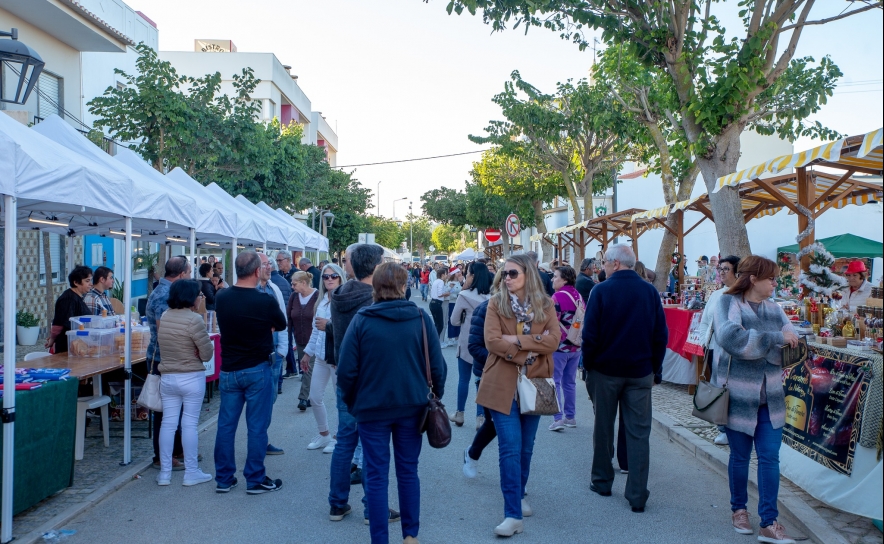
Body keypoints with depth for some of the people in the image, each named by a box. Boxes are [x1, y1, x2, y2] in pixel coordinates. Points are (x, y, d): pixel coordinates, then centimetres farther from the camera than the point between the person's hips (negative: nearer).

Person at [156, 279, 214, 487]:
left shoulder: (164, 317, 3)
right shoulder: (194, 319, -18)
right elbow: (207, 354, -15)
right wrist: (208, 343, 4)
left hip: (167, 377, 6)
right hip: (192, 378, -5)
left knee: (168, 422, 10)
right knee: (189, 424, 2)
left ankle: (164, 472, 17)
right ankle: (191, 472, 11)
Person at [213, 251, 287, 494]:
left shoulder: (221, 298, -4)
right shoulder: (266, 302, -17)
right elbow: (281, 325, 0)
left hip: (228, 370, 4)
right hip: (257, 370, -4)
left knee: (226, 424, 12)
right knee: (257, 427, 5)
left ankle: (223, 479, 21)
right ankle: (256, 480, 13)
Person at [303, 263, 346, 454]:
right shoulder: (321, 300, 10)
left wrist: (329, 326, -21)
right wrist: (308, 352, 21)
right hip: (321, 356, 8)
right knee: (314, 397, 14)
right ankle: (324, 434, 33)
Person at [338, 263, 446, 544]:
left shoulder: (361, 320, -9)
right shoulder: (421, 318, -6)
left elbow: (346, 370, -9)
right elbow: (437, 365, -5)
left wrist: (351, 402, 7)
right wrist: (435, 397, 10)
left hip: (372, 408, -2)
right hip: (412, 406, 2)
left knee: (377, 476, 8)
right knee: (408, 471, 16)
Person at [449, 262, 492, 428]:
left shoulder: (465, 296, -14)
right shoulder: (492, 296, -5)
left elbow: (454, 320, -4)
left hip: (467, 343, -3)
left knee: (463, 379, 12)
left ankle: (459, 414, 24)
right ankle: (480, 416, 9)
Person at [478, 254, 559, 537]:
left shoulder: (545, 304, 2)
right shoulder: (496, 303, -3)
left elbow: (553, 341, -10)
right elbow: (492, 342, -13)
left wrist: (517, 340, -17)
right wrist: (528, 353, -16)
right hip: (503, 384, -2)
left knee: (526, 447, 15)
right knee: (510, 449, -7)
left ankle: (519, 495, 37)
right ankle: (513, 515, -2)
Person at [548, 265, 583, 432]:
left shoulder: (558, 297, -16)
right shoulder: (578, 296, 7)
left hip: (559, 346, -7)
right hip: (576, 346, 7)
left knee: (555, 382, -1)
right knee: (570, 382, 15)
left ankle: (558, 418, -4)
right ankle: (570, 416, 21)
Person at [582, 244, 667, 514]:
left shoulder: (601, 291, -10)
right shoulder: (650, 291, -1)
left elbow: (590, 334, -11)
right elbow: (661, 334, 1)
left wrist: (588, 365, 1)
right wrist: (656, 370, 10)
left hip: (606, 370, -2)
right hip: (640, 372, 2)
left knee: (603, 428, 13)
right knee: (639, 432, 5)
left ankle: (602, 481, 25)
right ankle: (637, 495, 6)